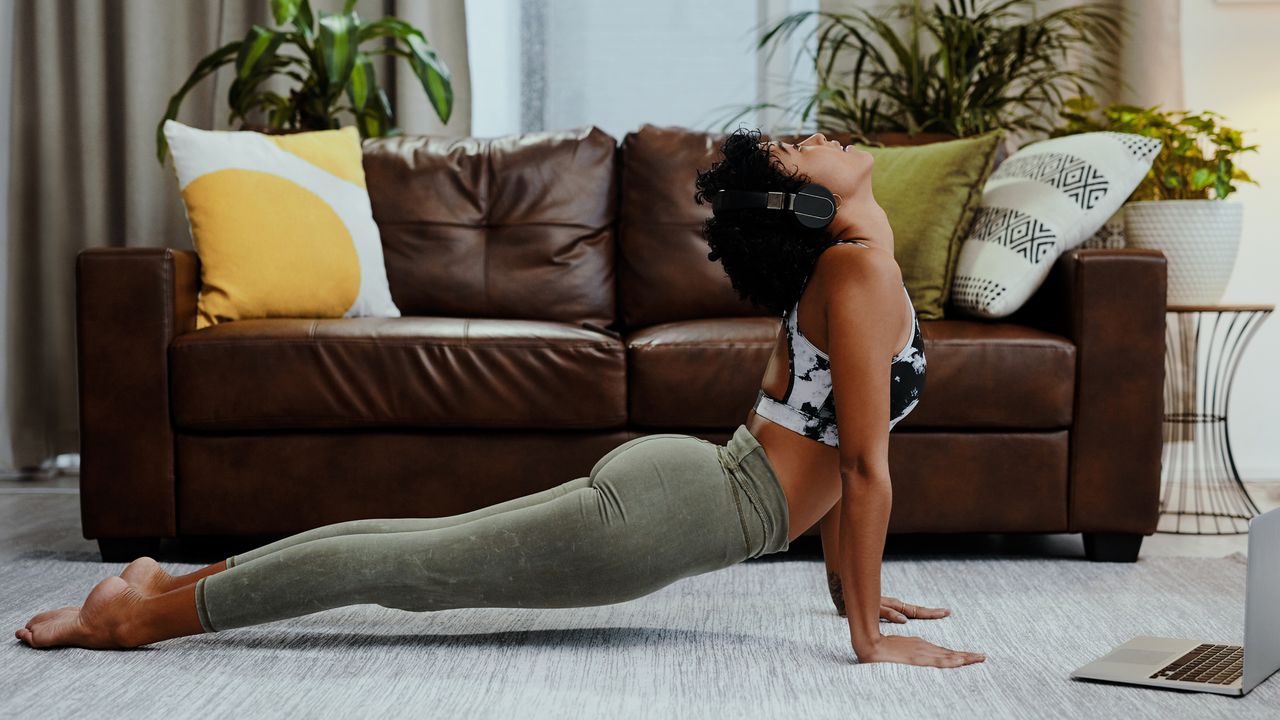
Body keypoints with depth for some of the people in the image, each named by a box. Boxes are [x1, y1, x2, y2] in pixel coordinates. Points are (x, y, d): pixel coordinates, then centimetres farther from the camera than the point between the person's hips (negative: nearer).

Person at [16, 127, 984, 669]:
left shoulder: (832, 267, 14)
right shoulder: (863, 268, -17)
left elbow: (827, 441, 21)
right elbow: (867, 465, -18)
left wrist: (856, 585, 21)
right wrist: (870, 635, -15)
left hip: (670, 475, 9)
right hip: (664, 512, -9)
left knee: (417, 552, 13)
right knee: (412, 566, -3)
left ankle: (176, 584, 19)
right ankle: (149, 610, 5)